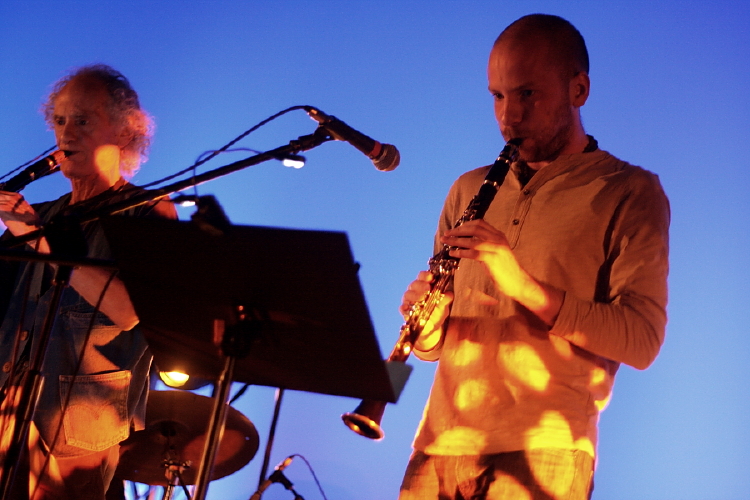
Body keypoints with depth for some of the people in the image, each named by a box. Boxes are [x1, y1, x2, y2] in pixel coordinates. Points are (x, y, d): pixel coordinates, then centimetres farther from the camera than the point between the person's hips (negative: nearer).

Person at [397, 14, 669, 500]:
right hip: (441, 442, 4)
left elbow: (642, 341, -10)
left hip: (543, 450, -4)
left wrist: (526, 286, -20)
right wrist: (426, 321, -5)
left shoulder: (629, 193, 2)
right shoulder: (469, 189, 17)